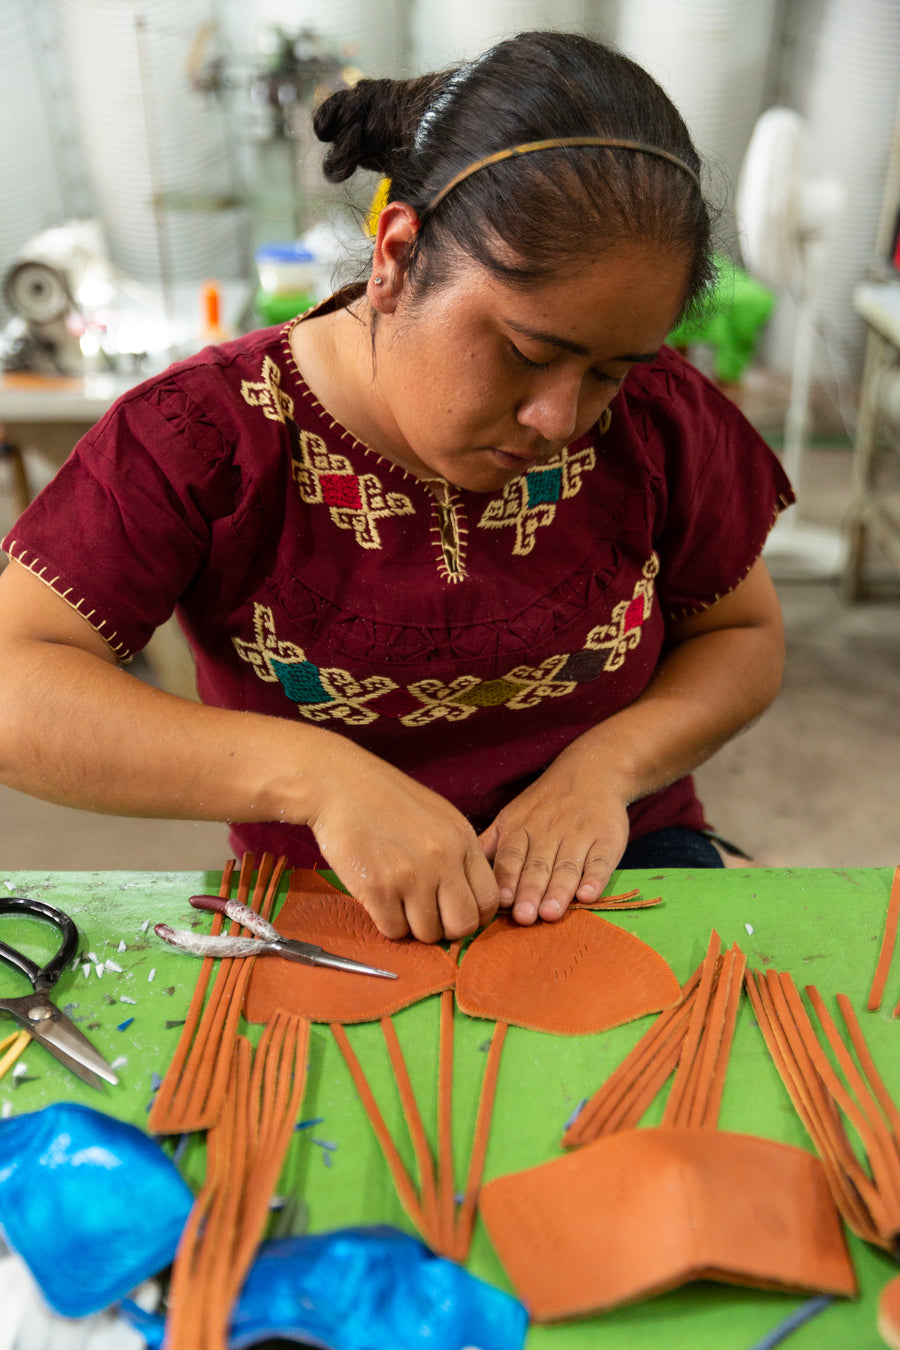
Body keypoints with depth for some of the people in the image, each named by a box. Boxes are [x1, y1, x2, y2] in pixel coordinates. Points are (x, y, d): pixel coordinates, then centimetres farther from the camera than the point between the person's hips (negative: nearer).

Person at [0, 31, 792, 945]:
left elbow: (744, 634, 6)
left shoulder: (654, 413, -6)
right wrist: (315, 774, -33)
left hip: (612, 865, 2)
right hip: (327, 905, -1)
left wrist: (607, 763, -14)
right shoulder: (204, 435, -14)